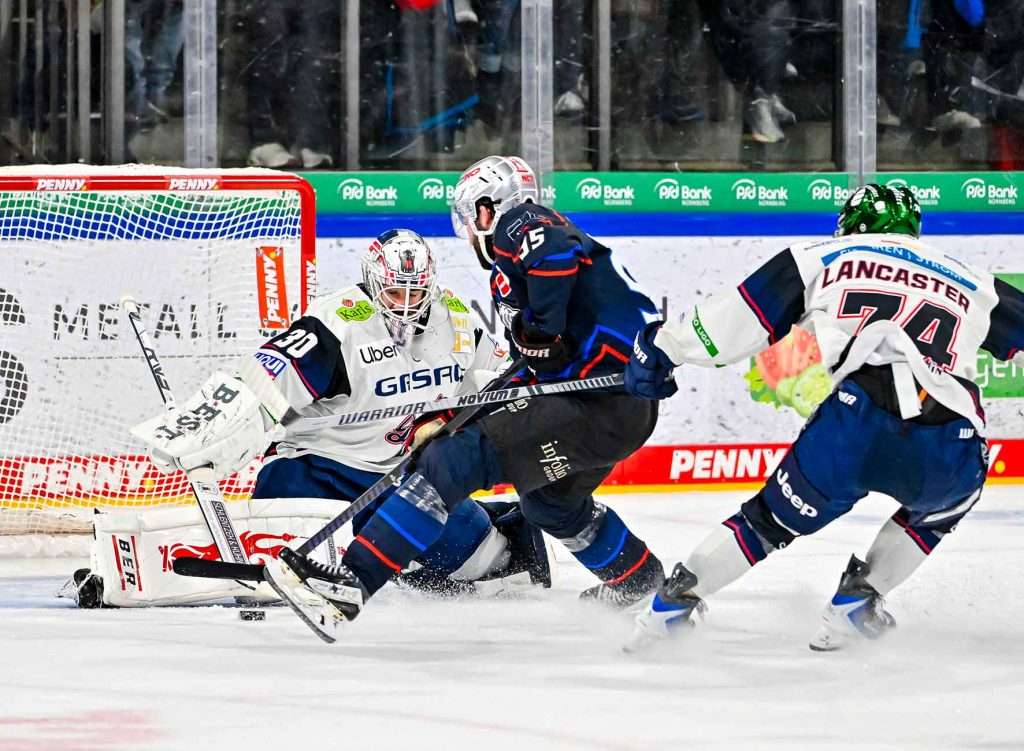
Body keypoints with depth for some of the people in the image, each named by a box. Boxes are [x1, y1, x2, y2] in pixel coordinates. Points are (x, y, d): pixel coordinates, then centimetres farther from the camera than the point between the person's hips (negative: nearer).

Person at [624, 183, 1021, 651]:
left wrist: (663, 346, 29)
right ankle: (855, 600, 21)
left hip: (853, 425, -1)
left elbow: (739, 317, 20)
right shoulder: (971, 284, 30)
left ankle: (673, 601, 11)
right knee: (945, 504, 35)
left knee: (774, 519, 21)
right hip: (949, 449, 1)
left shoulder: (822, 259, 23)